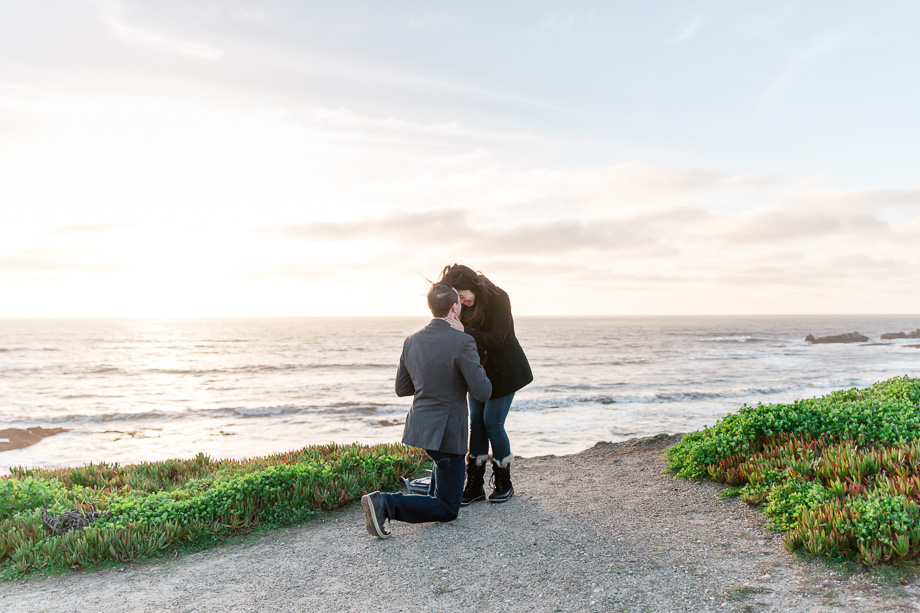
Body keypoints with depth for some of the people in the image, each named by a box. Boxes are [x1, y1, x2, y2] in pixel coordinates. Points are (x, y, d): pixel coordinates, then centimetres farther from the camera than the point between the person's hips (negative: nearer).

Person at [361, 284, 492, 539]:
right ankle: (385, 504, -12)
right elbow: (482, 392, -16)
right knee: (448, 510, 5)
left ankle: (434, 492, 45)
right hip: (446, 434, -7)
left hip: (418, 427, 7)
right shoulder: (462, 342, -18)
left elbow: (401, 389, 11)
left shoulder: (412, 341, 2)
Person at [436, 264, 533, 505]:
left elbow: (497, 340, -27)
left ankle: (504, 483, 12)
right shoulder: (466, 305, -2)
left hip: (503, 371, -6)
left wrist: (465, 332, -34)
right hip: (479, 368, 6)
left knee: (492, 423, -6)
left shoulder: (498, 299, -21)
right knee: (476, 423, 4)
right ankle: (474, 486, 11)